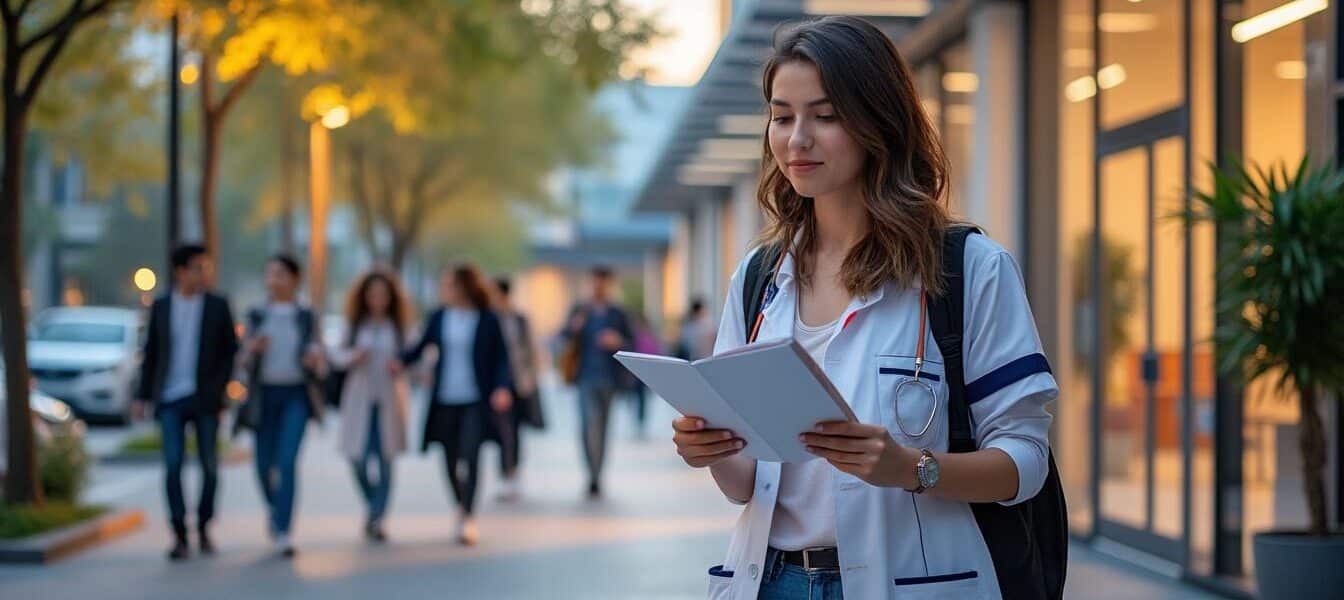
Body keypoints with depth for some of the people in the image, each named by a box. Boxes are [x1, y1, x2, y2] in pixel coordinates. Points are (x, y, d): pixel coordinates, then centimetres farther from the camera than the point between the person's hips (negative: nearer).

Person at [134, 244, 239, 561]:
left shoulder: (218, 306, 3)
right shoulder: (161, 306, 6)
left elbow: (230, 351, 4)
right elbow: (151, 353, 11)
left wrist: (219, 388, -7)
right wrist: (142, 396, 7)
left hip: (205, 399, 0)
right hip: (170, 399, 0)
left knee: (209, 466, 4)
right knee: (173, 466, -8)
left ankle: (203, 529, 20)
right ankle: (180, 535, -5)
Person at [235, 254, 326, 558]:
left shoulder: (306, 317, 6)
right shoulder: (256, 316, 7)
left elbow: (317, 361, 7)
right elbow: (244, 362, 5)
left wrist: (315, 359, -17)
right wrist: (252, 349, -17)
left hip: (296, 395, -2)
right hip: (265, 393, 2)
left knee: (288, 461, -16)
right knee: (265, 463, 7)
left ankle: (282, 533, -16)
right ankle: (275, 508, 39)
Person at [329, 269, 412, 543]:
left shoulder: (398, 326, 4)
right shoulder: (355, 325, 7)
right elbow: (336, 356, 7)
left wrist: (400, 366, -15)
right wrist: (353, 356, -13)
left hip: (389, 399, -1)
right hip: (359, 398, 1)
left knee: (384, 459, -3)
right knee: (358, 457, -4)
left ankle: (376, 520, 1)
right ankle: (373, 505, 23)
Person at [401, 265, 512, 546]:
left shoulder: (488, 321, -3)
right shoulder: (439, 318, 4)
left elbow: (501, 358, 0)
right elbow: (422, 347, 13)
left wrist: (502, 387, -15)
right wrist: (400, 361, -6)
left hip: (476, 400, -3)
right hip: (445, 400, 4)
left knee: (470, 456, -13)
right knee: (451, 459, 10)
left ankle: (468, 518, -11)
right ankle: (462, 508, 30)